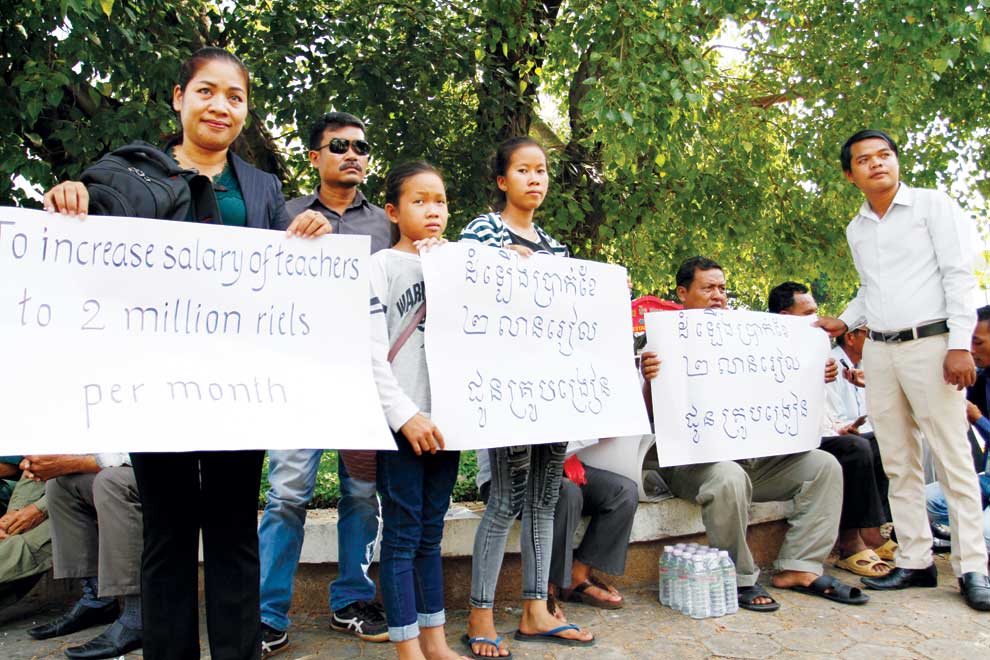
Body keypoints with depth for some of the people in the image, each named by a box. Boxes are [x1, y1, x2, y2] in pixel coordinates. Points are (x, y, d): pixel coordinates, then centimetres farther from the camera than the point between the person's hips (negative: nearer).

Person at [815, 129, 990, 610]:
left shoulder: (933, 205, 0)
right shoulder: (856, 230, 15)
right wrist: (844, 322, 11)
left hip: (929, 343, -5)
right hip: (879, 352, 5)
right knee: (898, 463, 6)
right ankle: (914, 561, 13)